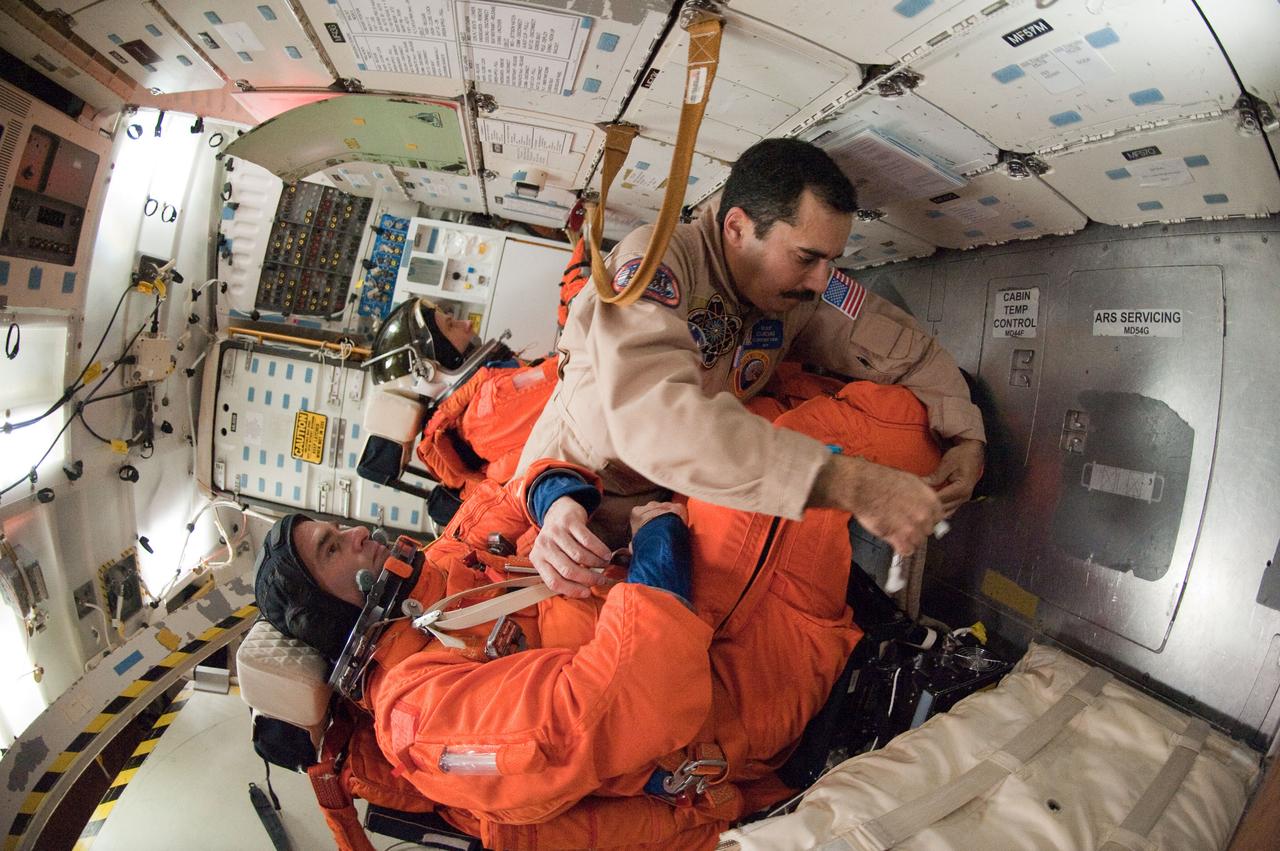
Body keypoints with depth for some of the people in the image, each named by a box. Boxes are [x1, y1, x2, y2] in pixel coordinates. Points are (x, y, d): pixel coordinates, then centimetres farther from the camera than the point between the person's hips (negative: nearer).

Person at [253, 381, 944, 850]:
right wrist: (658, 553, -23)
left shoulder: (439, 574, 11)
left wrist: (554, 496, -15)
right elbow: (595, 715, -32)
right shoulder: (418, 704, -17)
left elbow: (505, 497, 10)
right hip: (736, 684, -8)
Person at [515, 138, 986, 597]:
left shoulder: (808, 287, -12)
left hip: (682, 493, 5)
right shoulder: (655, 260, -29)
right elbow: (652, 415, -46)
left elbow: (906, 345, 2)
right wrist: (844, 481, -49)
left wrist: (964, 435, -14)